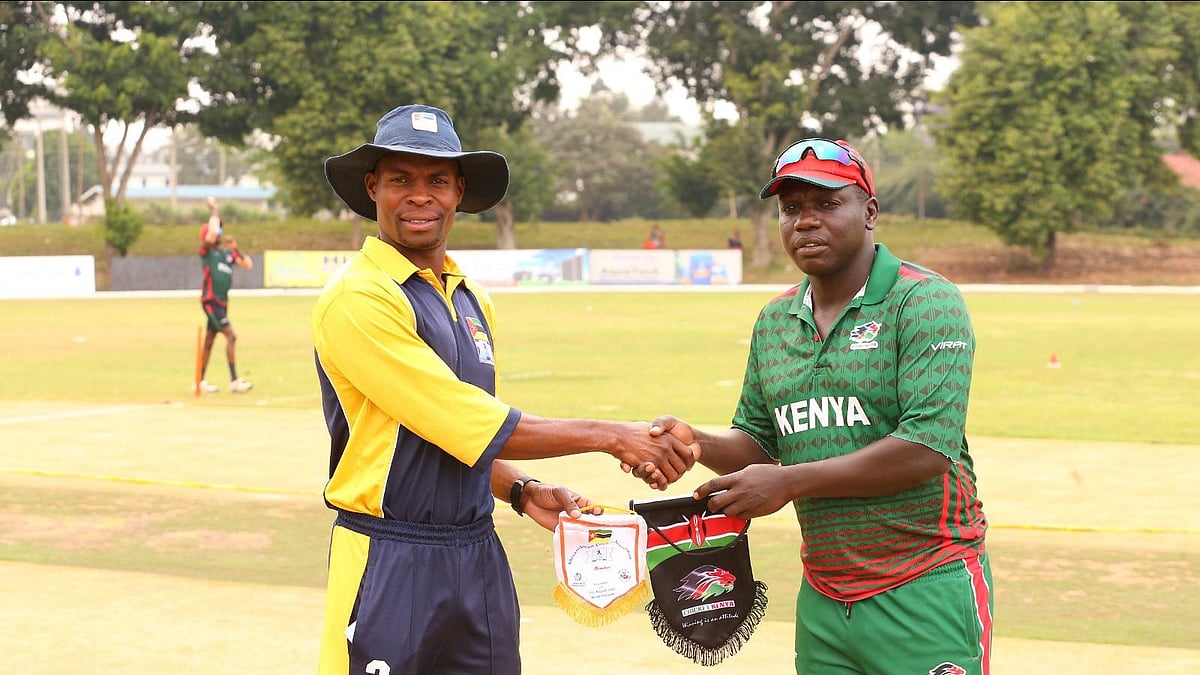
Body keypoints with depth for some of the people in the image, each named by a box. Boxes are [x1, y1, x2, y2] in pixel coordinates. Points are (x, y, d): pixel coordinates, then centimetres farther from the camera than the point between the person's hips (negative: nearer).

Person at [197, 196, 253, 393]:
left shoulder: (228, 253, 13)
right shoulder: (206, 251, -5)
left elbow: (248, 264, 8)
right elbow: (211, 233, -23)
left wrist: (237, 249, -3)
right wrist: (214, 211, -12)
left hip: (221, 302, 7)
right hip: (210, 300, -7)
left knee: (209, 340, 14)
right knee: (231, 336, -15)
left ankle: (201, 382, 22)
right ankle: (234, 381, -17)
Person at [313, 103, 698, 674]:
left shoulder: (474, 301, 14)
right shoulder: (357, 299, -13)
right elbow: (475, 425, -17)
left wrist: (523, 492, 3)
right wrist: (612, 437, -12)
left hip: (479, 558, 7)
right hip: (389, 563, -7)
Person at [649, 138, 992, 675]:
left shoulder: (926, 302, -9)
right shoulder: (774, 322, 12)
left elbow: (928, 447, -19)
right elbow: (759, 440, 18)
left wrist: (790, 481, -18)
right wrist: (697, 444, -4)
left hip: (926, 593, -6)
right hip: (823, 600, 6)